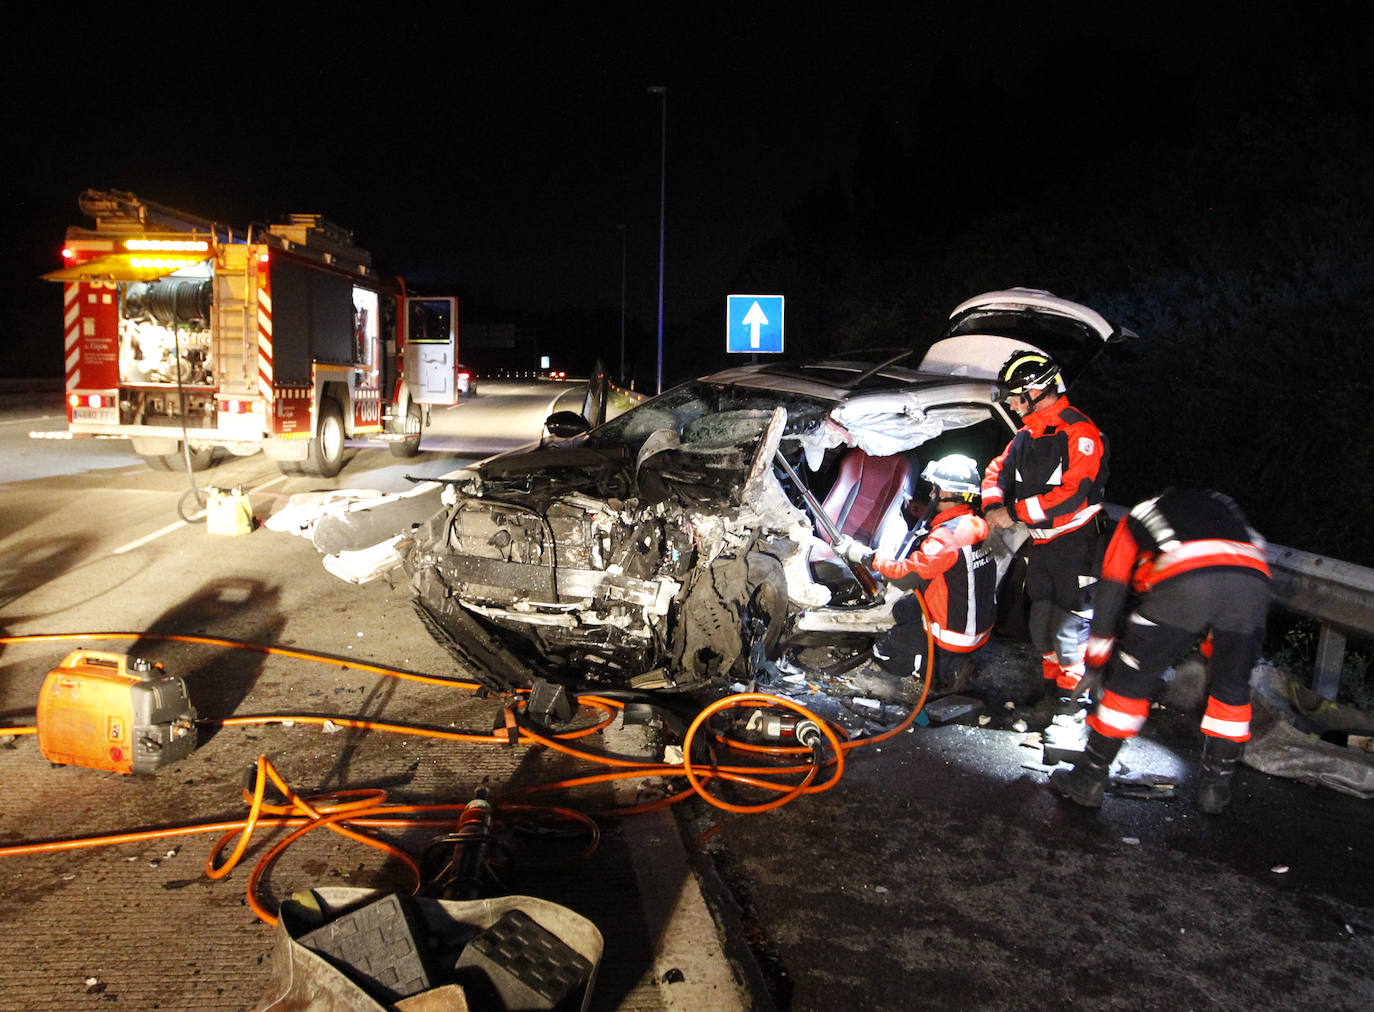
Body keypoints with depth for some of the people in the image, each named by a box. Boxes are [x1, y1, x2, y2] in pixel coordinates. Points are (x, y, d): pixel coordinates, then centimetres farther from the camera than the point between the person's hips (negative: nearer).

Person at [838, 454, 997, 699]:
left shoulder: (948, 536, -28)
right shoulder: (974, 524, 0)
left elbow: (907, 575, -31)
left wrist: (866, 556, -22)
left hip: (956, 636, -9)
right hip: (979, 621, 9)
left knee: (883, 653, 4)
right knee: (903, 609, 27)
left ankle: (950, 668, -2)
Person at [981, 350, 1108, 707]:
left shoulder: (1080, 433, -17)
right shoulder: (1026, 435, 9)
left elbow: (1072, 495, -25)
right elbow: (998, 471, 16)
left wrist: (1014, 513, -21)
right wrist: (993, 507, -7)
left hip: (1076, 544, -8)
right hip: (1041, 544, 8)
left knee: (1069, 627, -6)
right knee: (1041, 624, 13)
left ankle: (1073, 696, 12)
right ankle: (1052, 688, 30)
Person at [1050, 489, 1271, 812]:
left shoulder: (1136, 518, 34)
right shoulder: (1223, 504, 42)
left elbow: (1112, 588, 28)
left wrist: (1096, 656, 38)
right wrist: (1213, 645, 43)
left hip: (1184, 582, -3)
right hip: (1253, 579, 3)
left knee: (1131, 679, 10)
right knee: (1232, 689, 23)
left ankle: (1089, 779, 17)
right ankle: (1215, 786, 31)